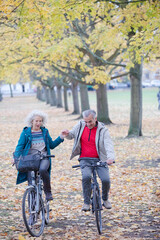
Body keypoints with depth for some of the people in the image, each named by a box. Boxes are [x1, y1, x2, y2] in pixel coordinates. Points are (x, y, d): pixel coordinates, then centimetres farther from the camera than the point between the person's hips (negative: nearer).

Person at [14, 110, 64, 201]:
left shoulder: (45, 131, 13)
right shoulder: (25, 132, 4)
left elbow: (51, 145, 20)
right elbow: (20, 146, 0)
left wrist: (61, 137, 10)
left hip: (43, 158, 0)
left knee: (42, 169, -33)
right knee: (31, 181, -10)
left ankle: (48, 192, -16)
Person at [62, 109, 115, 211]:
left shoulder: (103, 130, -6)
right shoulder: (80, 126, 5)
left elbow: (109, 145, -19)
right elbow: (71, 136, 19)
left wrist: (111, 157, -39)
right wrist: (67, 134, -7)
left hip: (100, 160, -1)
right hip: (85, 159, 1)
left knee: (106, 179, -20)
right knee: (86, 176, -28)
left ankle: (105, 199, 12)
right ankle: (86, 202, -13)